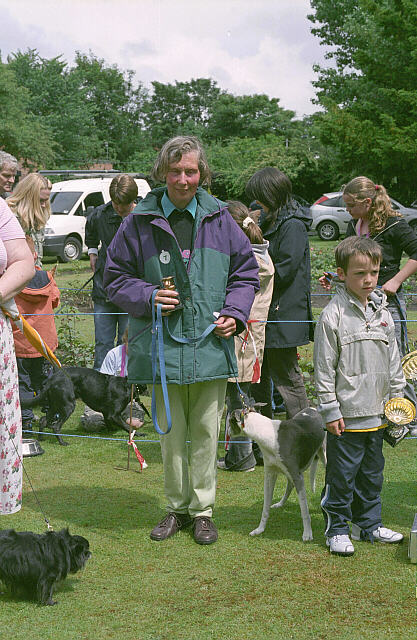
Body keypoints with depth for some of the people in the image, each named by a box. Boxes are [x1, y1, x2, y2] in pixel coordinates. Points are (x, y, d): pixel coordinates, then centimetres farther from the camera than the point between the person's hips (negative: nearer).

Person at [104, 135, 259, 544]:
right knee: (171, 433, 9)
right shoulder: (140, 223, 1)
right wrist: (148, 296, -11)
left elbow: (246, 271, 14)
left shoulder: (219, 219, 5)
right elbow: (115, 277, 7)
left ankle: (202, 510, 21)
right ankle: (177, 508, 25)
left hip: (210, 344, 1)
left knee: (206, 432, 7)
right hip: (162, 346, -1)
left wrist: (235, 313, -2)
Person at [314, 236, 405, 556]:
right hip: (347, 415, -6)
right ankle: (337, 529, 15)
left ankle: (369, 524, 30)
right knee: (342, 475, 2)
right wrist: (330, 410, -12)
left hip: (377, 413, 6)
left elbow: (393, 360, 16)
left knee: (373, 472, 16)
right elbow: (324, 367, -11)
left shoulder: (382, 313, 7)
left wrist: (397, 398, 13)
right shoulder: (333, 316, -11)